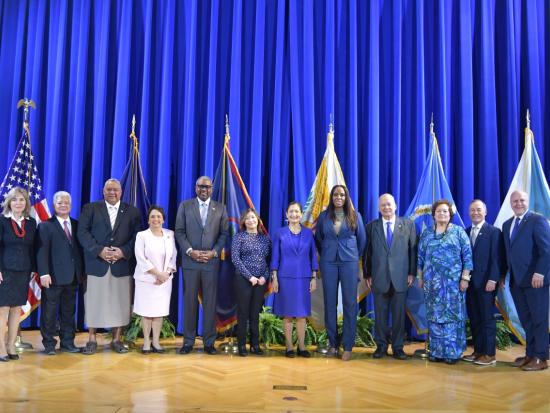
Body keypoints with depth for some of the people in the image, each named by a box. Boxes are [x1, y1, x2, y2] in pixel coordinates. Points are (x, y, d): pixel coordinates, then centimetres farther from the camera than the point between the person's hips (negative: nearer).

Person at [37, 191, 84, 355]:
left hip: (73, 276, 4)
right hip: (54, 277, -4)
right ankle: (49, 344, 14)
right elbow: (42, 251, -9)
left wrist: (82, 271, 7)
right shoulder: (46, 226, -1)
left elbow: (80, 249, 12)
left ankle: (67, 342, 20)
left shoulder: (77, 225, 12)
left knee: (69, 312, 11)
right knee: (50, 312, 3)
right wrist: (44, 273, -18)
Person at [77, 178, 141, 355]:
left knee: (120, 302, 4)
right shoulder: (90, 208, 8)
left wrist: (123, 251, -12)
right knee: (94, 302, 3)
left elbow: (137, 235, 3)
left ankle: (117, 339, 15)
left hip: (122, 264, 1)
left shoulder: (132, 211, 10)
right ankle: (92, 340, 14)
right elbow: (82, 232, -2)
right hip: (96, 264, -1)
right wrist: (99, 250, -14)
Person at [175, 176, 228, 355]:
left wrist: (213, 252, -8)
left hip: (211, 261, 0)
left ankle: (209, 342, 11)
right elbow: (179, 231, 2)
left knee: (210, 302, 3)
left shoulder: (220, 208, 9)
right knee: (189, 301, 3)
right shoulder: (185, 206, 8)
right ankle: (188, 341, 12)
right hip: (190, 260, 0)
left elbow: (224, 234, 5)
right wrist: (190, 251, -9)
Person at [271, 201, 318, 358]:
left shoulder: (308, 233, 5)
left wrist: (314, 278, 1)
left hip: (304, 278, 1)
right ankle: (289, 346, 12)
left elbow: (313, 256, 6)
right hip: (285, 277, -1)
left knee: (302, 313, 5)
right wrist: (274, 278, -4)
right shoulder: (280, 233, 1)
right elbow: (275, 257, 1)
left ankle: (301, 347, 13)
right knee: (287, 314, 3)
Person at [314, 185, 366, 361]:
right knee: (330, 303, 4)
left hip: (349, 262, -1)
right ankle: (333, 343, 15)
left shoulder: (355, 215, 2)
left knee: (350, 303, -2)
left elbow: (362, 239, 10)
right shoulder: (324, 216, 5)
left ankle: (348, 346, 4)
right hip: (328, 263, 1)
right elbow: (318, 238, 16)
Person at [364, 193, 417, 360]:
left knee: (399, 314, 5)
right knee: (380, 314, 7)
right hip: (379, 277, 0)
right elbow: (367, 252, 7)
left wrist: (412, 273, -1)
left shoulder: (408, 224, 6)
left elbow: (413, 250, 4)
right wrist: (367, 275, 3)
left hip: (400, 277, 0)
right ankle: (381, 346, 19)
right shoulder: (371, 226, 7)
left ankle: (398, 348, 17)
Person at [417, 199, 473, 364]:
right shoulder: (426, 234, 10)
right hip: (432, 281, 3)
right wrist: (420, 277, 8)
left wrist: (465, 278, -8)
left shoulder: (459, 232, 2)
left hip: (453, 281, -3)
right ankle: (436, 351, 13)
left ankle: (452, 352, 7)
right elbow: (421, 257, 12)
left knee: (452, 315, -1)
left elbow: (467, 256, -2)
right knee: (434, 316, 5)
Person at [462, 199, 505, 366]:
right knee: (474, 319, 8)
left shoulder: (494, 232, -3)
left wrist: (493, 279, -15)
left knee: (487, 318, 0)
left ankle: (489, 354, 7)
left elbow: (496, 258, -8)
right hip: (470, 282, 5)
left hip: (486, 282, -5)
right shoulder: (465, 232, 12)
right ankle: (477, 351, 16)